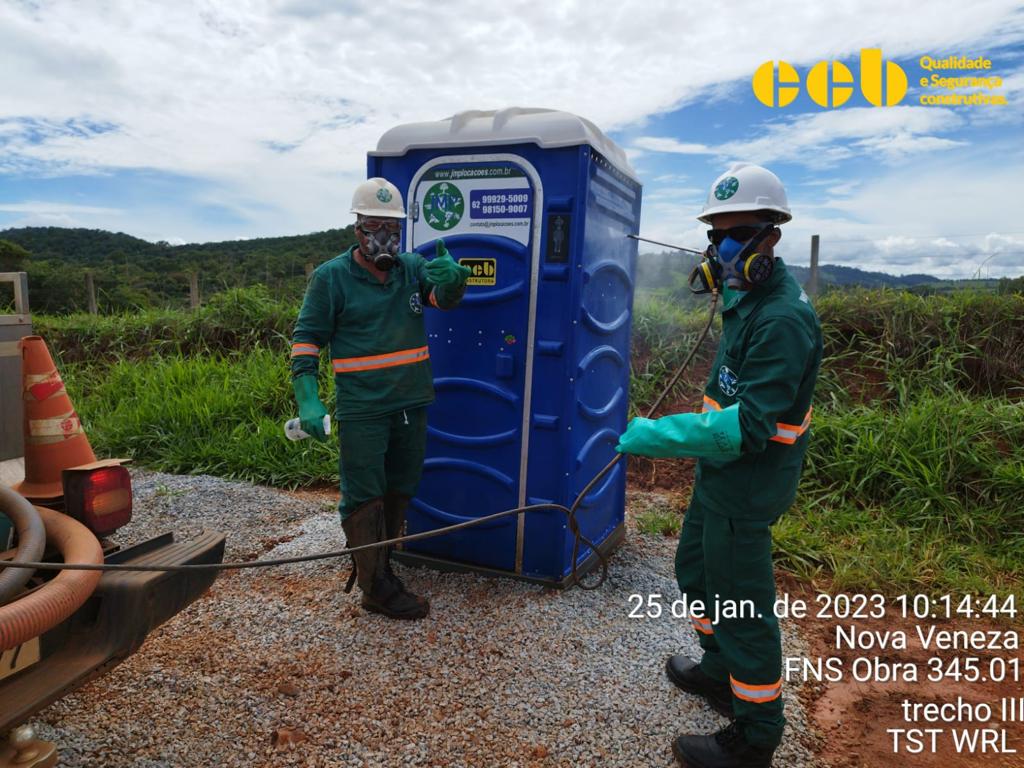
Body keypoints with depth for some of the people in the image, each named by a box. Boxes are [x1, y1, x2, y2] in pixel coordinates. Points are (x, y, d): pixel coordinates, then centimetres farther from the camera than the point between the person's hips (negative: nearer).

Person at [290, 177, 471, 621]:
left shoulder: (413, 267, 7)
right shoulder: (331, 276, -4)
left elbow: (443, 298, -10)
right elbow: (307, 337, -4)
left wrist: (451, 278, -35)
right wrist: (307, 400, -14)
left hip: (412, 405, 6)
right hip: (361, 411, -5)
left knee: (399, 493, 17)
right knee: (365, 499, 1)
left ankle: (376, 566, 35)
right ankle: (378, 589, 12)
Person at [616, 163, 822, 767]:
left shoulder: (783, 318, -24)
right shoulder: (750, 302, 8)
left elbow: (750, 425, -29)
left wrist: (658, 436, -28)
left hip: (745, 489, -10)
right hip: (722, 475, 10)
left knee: (742, 605, 4)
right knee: (697, 570, 24)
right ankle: (718, 670, 47)